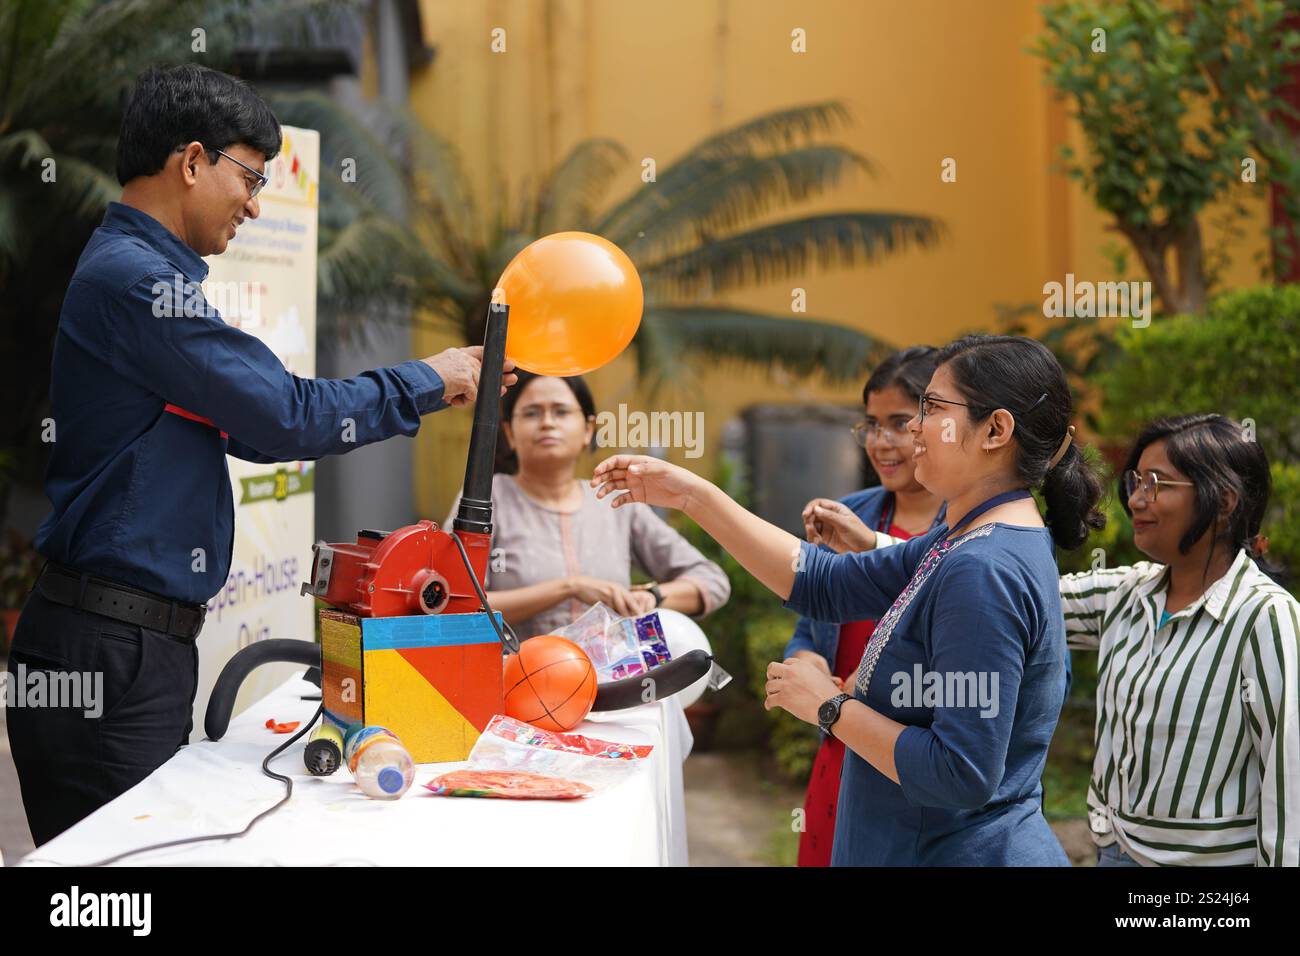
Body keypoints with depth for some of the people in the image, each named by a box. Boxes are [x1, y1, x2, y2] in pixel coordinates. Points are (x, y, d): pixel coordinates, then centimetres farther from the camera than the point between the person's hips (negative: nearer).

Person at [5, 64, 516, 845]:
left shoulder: (143, 273, 17)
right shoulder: (134, 278, -15)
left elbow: (254, 428, 20)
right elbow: (289, 417, -17)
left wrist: (431, 391, 17)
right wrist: (424, 383, -1)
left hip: (143, 640, 10)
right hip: (113, 645, -10)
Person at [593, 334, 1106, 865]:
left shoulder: (985, 572, -24)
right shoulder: (959, 544, 7)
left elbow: (962, 776, -28)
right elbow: (824, 583, 9)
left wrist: (830, 707, -17)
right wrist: (692, 495, 6)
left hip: (967, 850, -9)